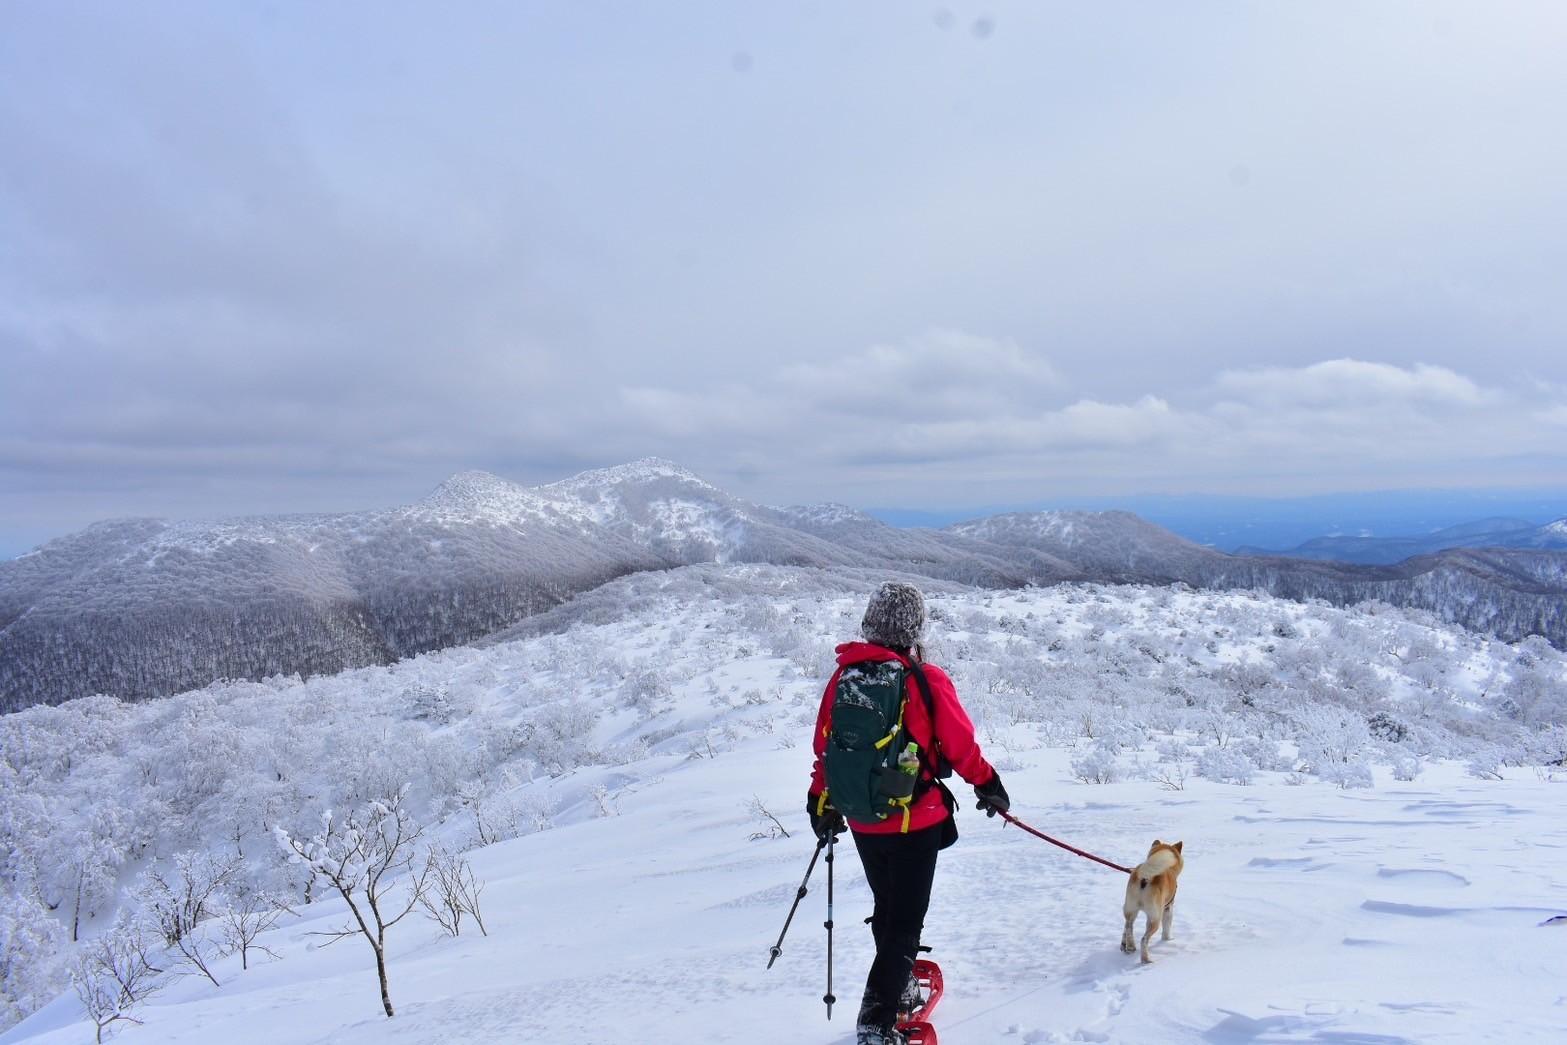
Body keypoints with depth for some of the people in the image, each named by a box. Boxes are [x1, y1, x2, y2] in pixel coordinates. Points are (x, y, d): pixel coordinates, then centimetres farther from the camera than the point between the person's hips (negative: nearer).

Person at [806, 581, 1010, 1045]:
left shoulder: (844, 676, -3)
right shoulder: (926, 680, -15)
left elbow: (824, 745, 6)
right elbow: (961, 745, -7)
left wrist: (822, 802, 19)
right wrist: (989, 786, 10)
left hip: (863, 821, 5)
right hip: (916, 820, -5)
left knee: (887, 910, 24)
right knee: (905, 920, 5)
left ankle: (899, 992, 40)